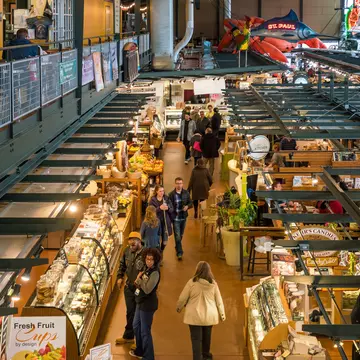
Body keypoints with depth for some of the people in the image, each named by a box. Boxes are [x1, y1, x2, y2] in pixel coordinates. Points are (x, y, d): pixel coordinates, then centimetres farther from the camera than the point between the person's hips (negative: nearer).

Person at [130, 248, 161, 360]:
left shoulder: (155, 273, -23)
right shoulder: (146, 268, 3)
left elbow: (147, 289, -28)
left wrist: (139, 279, -17)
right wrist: (137, 282, -4)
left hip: (148, 304, -10)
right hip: (141, 301, 10)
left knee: (145, 331, -2)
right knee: (136, 326, 24)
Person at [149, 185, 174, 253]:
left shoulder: (166, 198, 2)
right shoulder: (153, 200, -6)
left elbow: (172, 209, 4)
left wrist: (168, 208, -18)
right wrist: (159, 208, -24)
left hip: (166, 222, 3)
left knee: (165, 241, 8)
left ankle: (161, 252, 36)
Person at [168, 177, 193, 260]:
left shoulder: (186, 193, -1)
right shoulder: (171, 194, -11)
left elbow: (191, 203, 6)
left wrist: (187, 206, -17)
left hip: (183, 217, 4)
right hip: (175, 218, -4)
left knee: (181, 235, 20)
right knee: (177, 236, -6)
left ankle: (177, 247, 42)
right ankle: (179, 253, -1)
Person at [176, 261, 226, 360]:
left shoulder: (192, 282, -13)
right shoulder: (213, 283, -5)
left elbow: (183, 298, -5)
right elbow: (219, 300, 2)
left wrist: (179, 307, 15)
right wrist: (222, 314, 14)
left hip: (195, 316, -3)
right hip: (209, 315, 4)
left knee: (196, 339, 2)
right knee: (206, 336, 22)